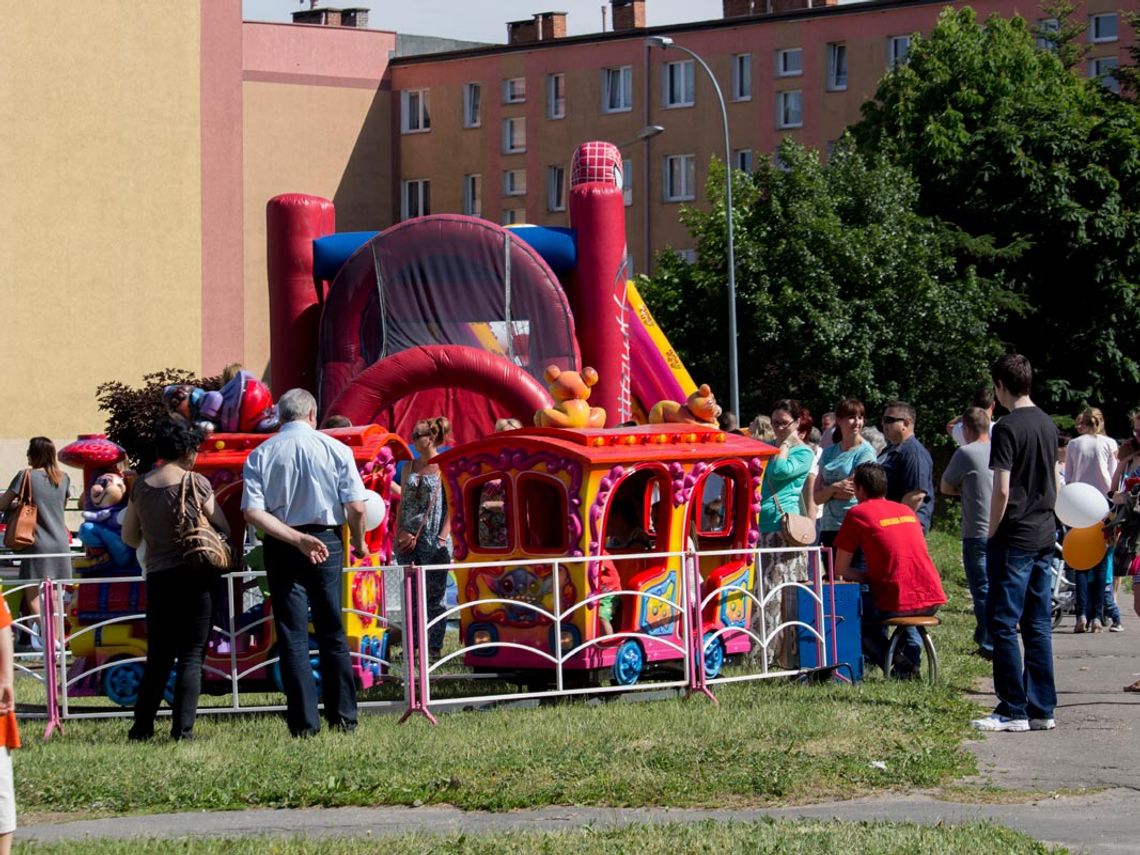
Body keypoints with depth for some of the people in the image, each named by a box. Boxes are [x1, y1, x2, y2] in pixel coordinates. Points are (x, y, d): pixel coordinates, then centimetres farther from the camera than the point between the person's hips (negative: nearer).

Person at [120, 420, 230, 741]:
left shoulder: (141, 486, 4)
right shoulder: (195, 483, -9)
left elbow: (129, 537, 11)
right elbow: (224, 529, -5)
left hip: (157, 579, 4)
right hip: (193, 578, -4)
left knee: (158, 657, 14)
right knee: (191, 657, 1)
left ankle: (142, 727, 12)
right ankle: (183, 728, -6)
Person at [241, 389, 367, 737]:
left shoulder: (260, 455, -1)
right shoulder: (335, 449, -4)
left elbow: (252, 511, -12)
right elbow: (356, 507, -8)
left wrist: (296, 539, -15)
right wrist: (358, 543, 9)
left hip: (281, 549, 0)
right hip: (327, 544, 0)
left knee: (293, 637, 3)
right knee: (332, 634, 11)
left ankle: (303, 723, 0)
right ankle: (343, 717, 13)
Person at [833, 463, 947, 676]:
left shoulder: (858, 513, 0)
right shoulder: (907, 510, 18)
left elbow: (840, 570, 3)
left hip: (896, 606, -6)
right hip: (932, 601, 6)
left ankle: (896, 661, 4)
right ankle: (912, 657, 16)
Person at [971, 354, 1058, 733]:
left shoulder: (1007, 428, -14)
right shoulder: (1048, 425, 11)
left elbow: (1002, 491, -18)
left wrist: (992, 533, -7)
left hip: (1014, 539, -8)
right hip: (1044, 537, 8)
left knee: (1002, 624, -3)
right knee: (1038, 625, 9)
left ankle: (1013, 711, -4)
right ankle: (1042, 709, 10)